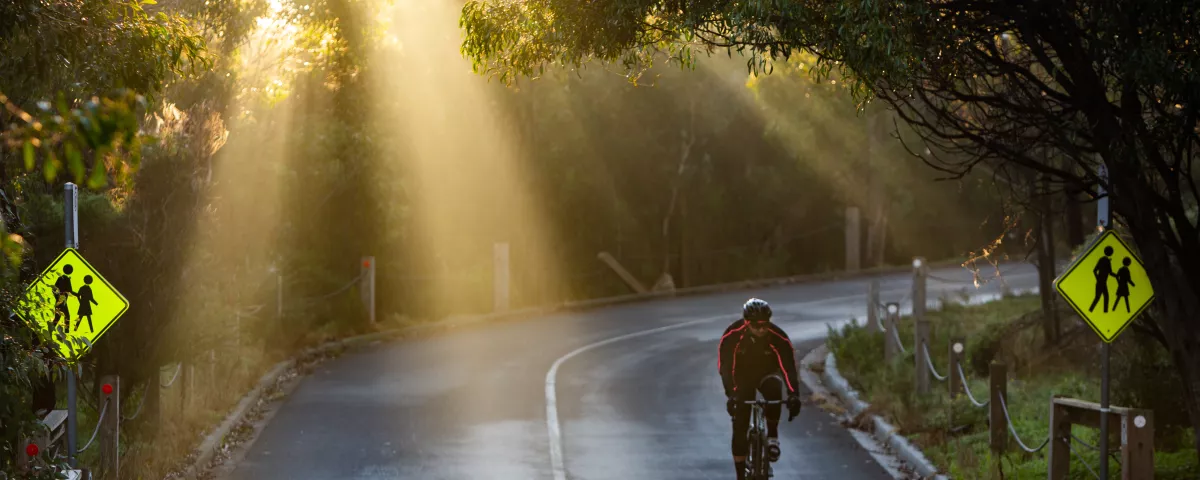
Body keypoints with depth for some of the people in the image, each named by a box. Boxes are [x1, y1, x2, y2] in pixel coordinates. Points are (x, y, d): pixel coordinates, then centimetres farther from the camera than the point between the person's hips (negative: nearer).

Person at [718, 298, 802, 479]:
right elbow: (725, 367, -36)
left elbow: (788, 367, -36)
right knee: (740, 427, -7)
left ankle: (772, 437, -10)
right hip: (743, 375, 0)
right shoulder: (732, 335, -31)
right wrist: (731, 394, -50)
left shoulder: (778, 337, -30)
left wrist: (794, 395, -52)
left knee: (774, 394, -35)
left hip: (767, 373, 0)